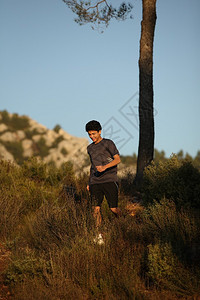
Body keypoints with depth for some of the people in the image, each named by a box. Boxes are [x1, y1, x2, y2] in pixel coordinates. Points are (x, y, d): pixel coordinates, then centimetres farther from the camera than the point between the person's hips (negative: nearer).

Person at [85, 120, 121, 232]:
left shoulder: (108, 143, 4)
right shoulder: (90, 148, 23)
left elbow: (117, 159, -7)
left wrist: (104, 167, -23)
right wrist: (90, 183, 24)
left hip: (109, 180, -5)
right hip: (95, 182, 5)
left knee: (113, 208, -7)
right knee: (96, 208, -9)